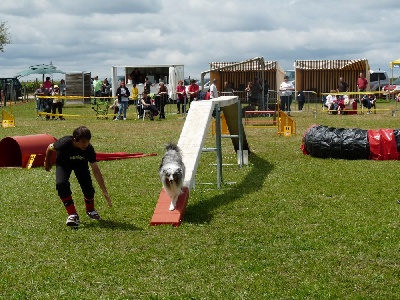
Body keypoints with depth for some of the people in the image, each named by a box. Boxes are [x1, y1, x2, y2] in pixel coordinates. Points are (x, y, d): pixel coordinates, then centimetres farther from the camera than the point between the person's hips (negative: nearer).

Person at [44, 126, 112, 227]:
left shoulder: (89, 149, -34)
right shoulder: (64, 143, -40)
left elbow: (96, 170, -29)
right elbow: (50, 148, -16)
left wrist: (105, 193, -30)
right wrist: (47, 162, 3)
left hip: (80, 163, 2)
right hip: (63, 163, -2)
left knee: (88, 186, -11)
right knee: (61, 184, -28)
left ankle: (90, 210, 24)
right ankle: (72, 214, -16)